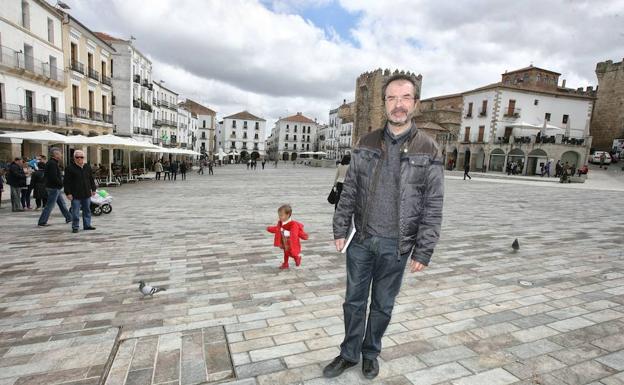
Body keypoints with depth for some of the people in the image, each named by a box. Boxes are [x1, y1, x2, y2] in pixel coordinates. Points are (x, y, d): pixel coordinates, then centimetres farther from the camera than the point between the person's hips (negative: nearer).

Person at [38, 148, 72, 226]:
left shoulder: (50, 163, 14)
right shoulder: (53, 164, -18)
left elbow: (45, 175, 20)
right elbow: (54, 177, -26)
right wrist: (62, 183, -13)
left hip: (55, 188, 11)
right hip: (54, 188, -11)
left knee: (62, 203, 15)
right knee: (49, 206, -4)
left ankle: (69, 218, 23)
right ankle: (42, 222, 1)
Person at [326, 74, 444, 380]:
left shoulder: (428, 150, -6)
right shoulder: (366, 144, 1)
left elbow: (433, 207, -6)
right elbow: (349, 191, 4)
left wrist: (423, 251, -8)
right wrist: (340, 229, 1)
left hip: (396, 246, -2)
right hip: (361, 240, 2)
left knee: (383, 305, 15)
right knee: (354, 301, 15)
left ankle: (370, 354, 39)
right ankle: (349, 354, 36)